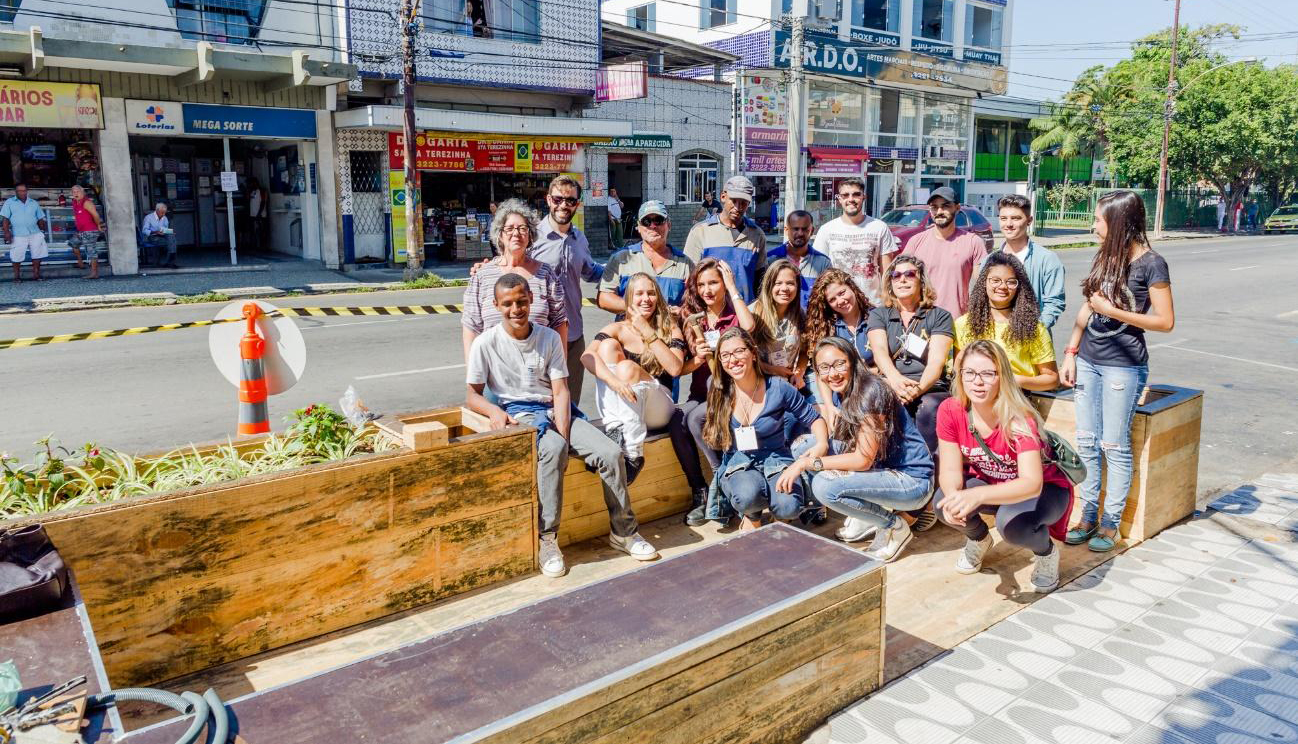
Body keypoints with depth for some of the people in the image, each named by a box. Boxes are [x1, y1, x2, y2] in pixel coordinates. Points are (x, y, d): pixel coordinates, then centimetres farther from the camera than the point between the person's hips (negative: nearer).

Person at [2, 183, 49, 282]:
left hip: (35, 234, 2)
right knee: (17, 257, 2)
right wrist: (7, 232, -9)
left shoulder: (33, 203, 14)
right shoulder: (9, 202, 5)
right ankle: (17, 276, 15)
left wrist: (43, 229, 10)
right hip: (18, 236, -2)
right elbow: (5, 219, 0)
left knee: (38, 254, -2)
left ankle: (36, 274, 10)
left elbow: (40, 219, 18)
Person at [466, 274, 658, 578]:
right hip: (517, 415, -3)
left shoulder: (550, 338, 6)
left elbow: (560, 392, 1)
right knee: (553, 448, -38)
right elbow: (472, 395, 2)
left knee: (611, 452, -17)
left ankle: (623, 531, 2)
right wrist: (494, 411, -21)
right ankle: (546, 538, -27)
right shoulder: (486, 343, -2)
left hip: (553, 410, 4)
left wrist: (564, 433, -15)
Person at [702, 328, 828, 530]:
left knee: (788, 507, -31)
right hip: (736, 466, 0)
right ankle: (752, 515, 3)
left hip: (776, 461, 0)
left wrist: (822, 443, -18)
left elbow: (814, 419, 1)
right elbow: (715, 441, 8)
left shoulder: (778, 388, -8)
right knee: (748, 495, -36)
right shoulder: (719, 394, -4)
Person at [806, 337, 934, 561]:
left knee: (824, 486, -27)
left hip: (912, 481, -9)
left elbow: (863, 460, -24)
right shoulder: (841, 393, 5)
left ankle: (894, 527, -3)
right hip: (884, 469, 9)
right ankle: (868, 517, 12)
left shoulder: (870, 392, -22)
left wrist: (807, 463, -21)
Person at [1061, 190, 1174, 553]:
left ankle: (1111, 524, 12)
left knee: (1114, 446, 1)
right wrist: (1071, 352, 7)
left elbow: (1165, 322, -12)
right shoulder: (1103, 257, 9)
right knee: (1087, 442, 8)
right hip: (1088, 361, 6)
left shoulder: (1150, 264, -10)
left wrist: (1112, 311, -17)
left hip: (1123, 367, -6)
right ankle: (1088, 516, 18)